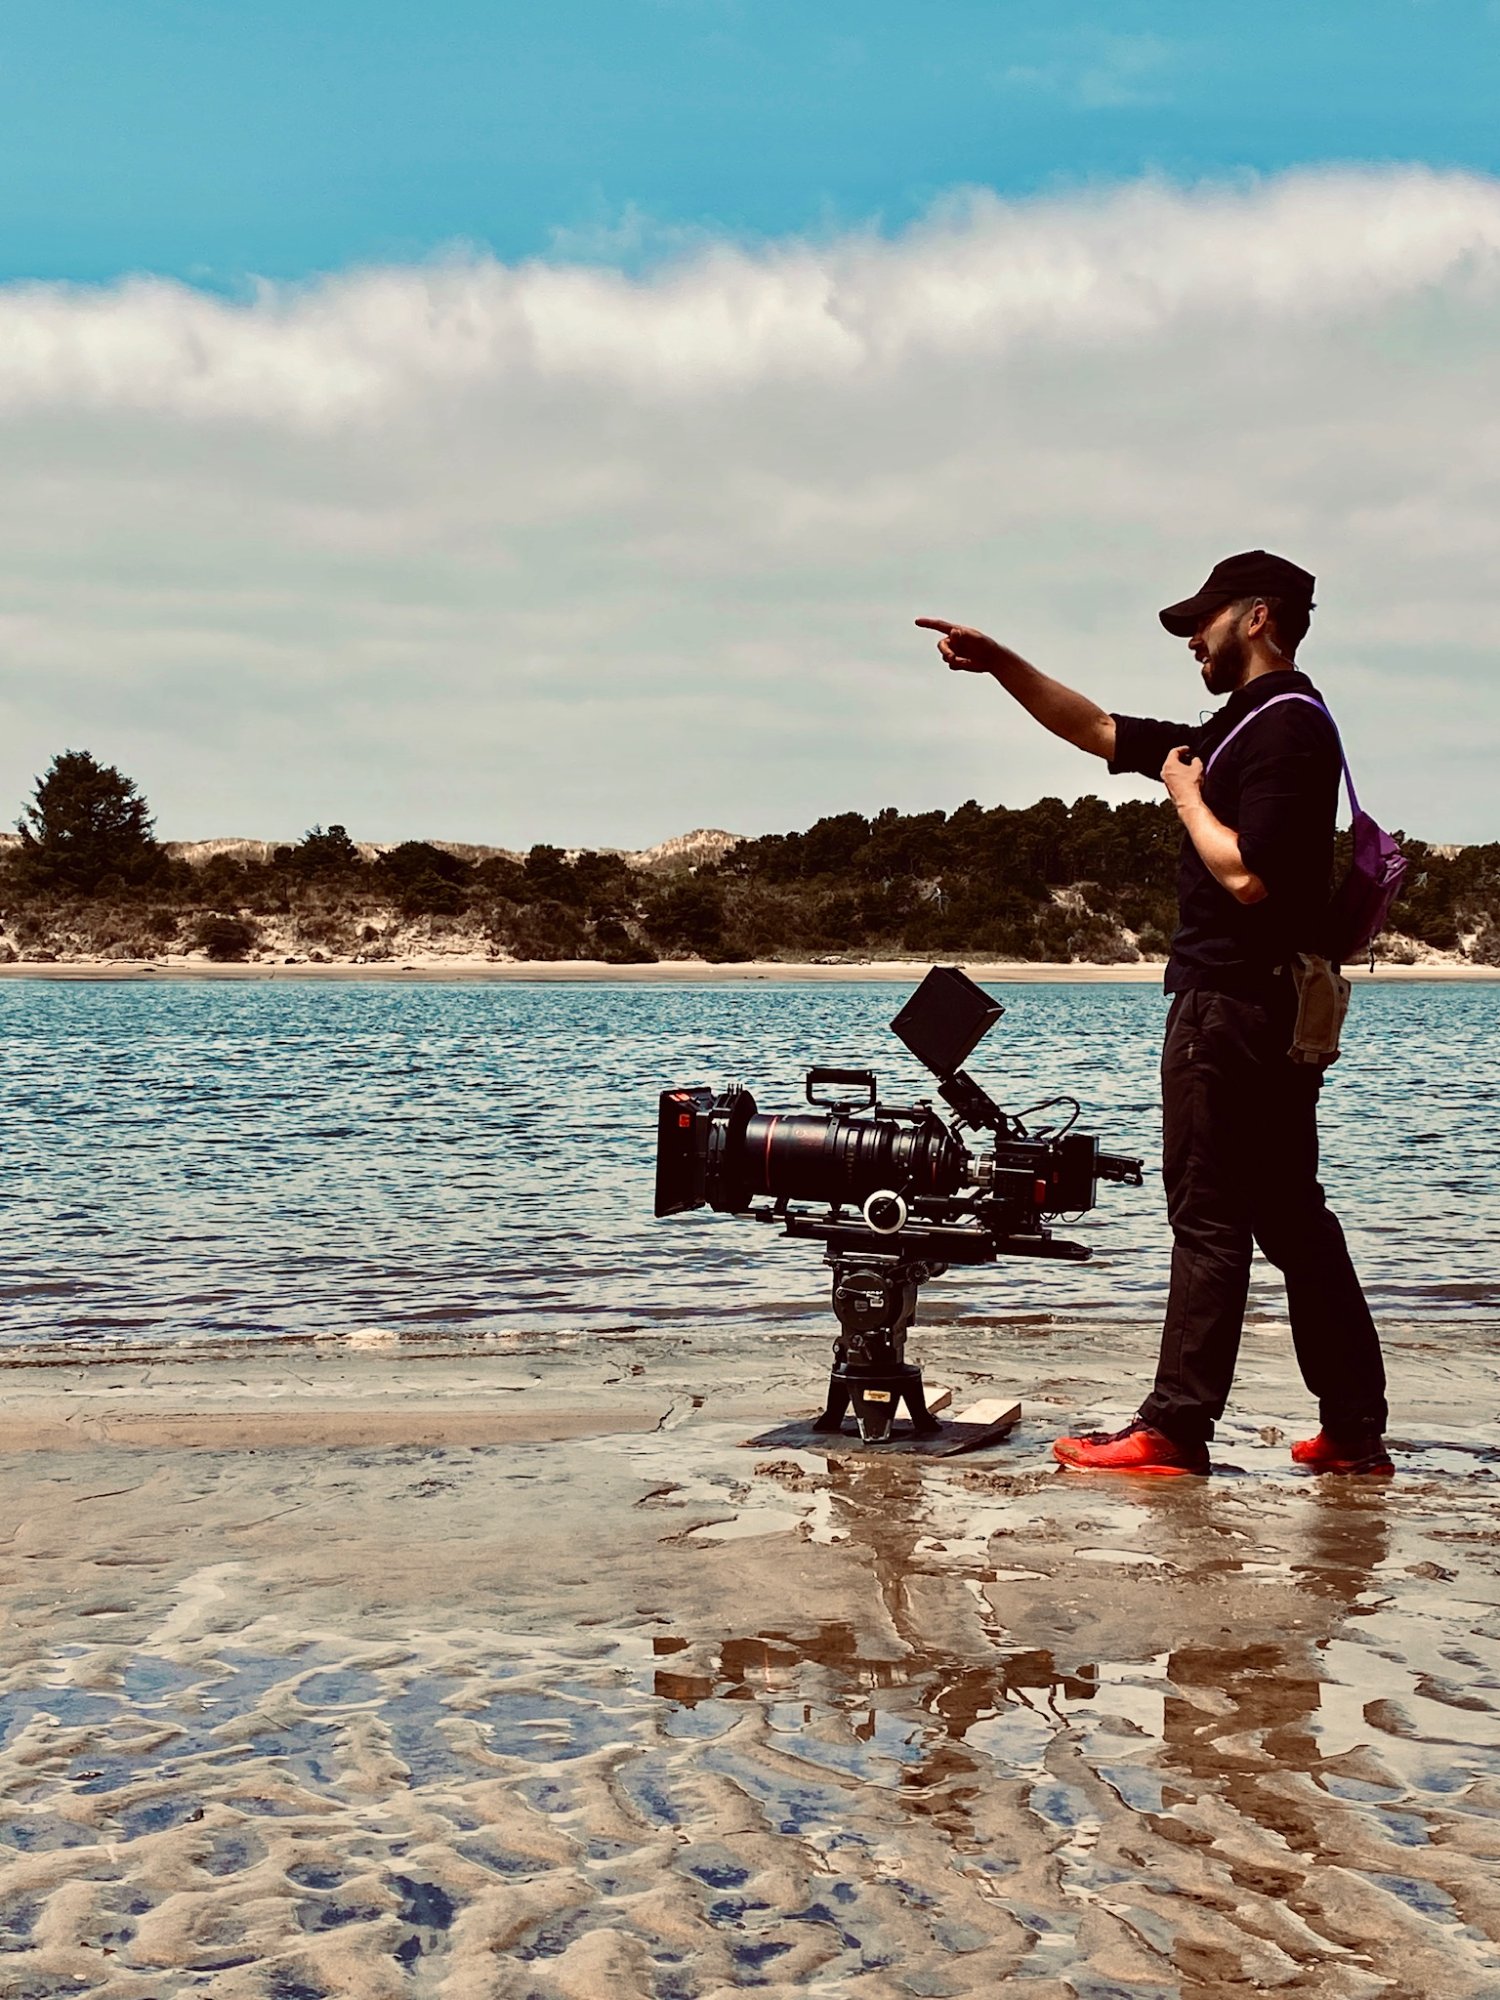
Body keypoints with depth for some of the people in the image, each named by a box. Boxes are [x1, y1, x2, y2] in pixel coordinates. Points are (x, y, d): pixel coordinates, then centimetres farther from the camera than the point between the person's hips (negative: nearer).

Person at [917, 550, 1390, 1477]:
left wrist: (1187, 798, -8)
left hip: (1233, 1008, -10)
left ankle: (1175, 1429, -1)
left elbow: (1248, 874, -24)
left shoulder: (1287, 724, -12)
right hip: (1276, 1010, 10)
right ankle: (1356, 1432, 14)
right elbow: (1100, 731, 24)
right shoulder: (1241, 729, 19)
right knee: (1295, 1220, 11)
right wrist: (1000, 663, 18)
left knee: (1210, 1220, -6)